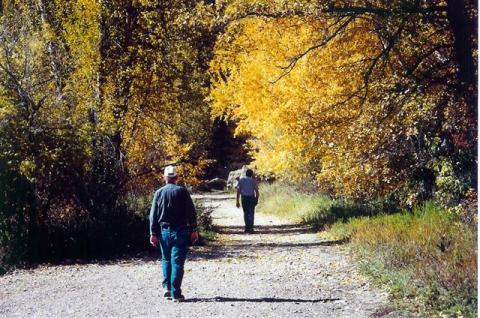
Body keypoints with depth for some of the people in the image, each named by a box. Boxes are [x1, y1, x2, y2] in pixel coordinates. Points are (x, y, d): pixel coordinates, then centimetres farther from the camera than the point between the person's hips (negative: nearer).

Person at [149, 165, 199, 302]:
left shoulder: (159, 193, 2)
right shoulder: (182, 191, -5)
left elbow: (153, 215, 2)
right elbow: (191, 212, -6)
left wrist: (153, 233, 6)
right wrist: (194, 230, 1)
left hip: (164, 231, 2)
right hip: (179, 231, -2)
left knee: (166, 260, 18)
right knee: (177, 262, -1)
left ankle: (167, 287, 11)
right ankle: (175, 293, -3)